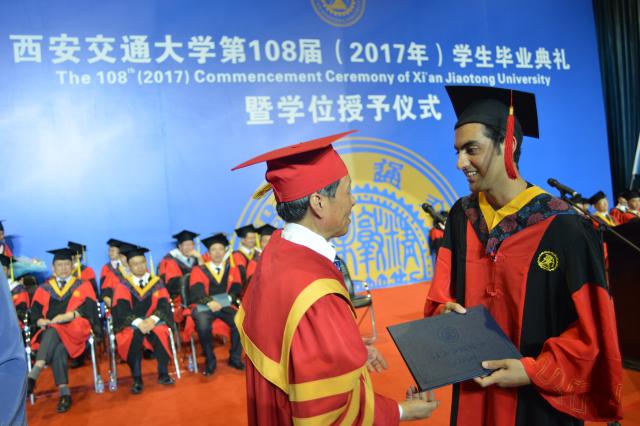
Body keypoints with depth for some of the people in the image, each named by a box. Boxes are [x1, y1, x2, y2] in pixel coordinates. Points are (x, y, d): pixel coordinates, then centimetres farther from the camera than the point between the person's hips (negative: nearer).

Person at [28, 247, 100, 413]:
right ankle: (64, 393, -35)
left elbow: (89, 307, 3)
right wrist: (41, 321, -12)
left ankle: (33, 376, -42)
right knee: (57, 348, -32)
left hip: (75, 330, -1)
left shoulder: (83, 285, 16)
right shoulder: (44, 289, 22)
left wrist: (68, 315, -14)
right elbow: (35, 311, 11)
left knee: (53, 331, -34)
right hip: (50, 332, 2)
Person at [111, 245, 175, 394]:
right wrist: (138, 322, -25)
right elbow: (121, 310, -9)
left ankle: (163, 374, -18)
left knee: (160, 332, -32)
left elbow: (164, 305, -2)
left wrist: (152, 320, -22)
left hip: (153, 321, 1)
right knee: (135, 334, -34)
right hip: (130, 324, -1)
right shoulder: (123, 285, 3)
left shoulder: (157, 282, 6)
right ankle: (137, 379, -24)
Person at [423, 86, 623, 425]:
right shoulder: (461, 217, -4)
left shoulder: (564, 228, -19)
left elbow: (591, 330, -14)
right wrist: (446, 313, -17)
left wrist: (534, 371, -19)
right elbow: (442, 295, 3)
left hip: (539, 397, -4)